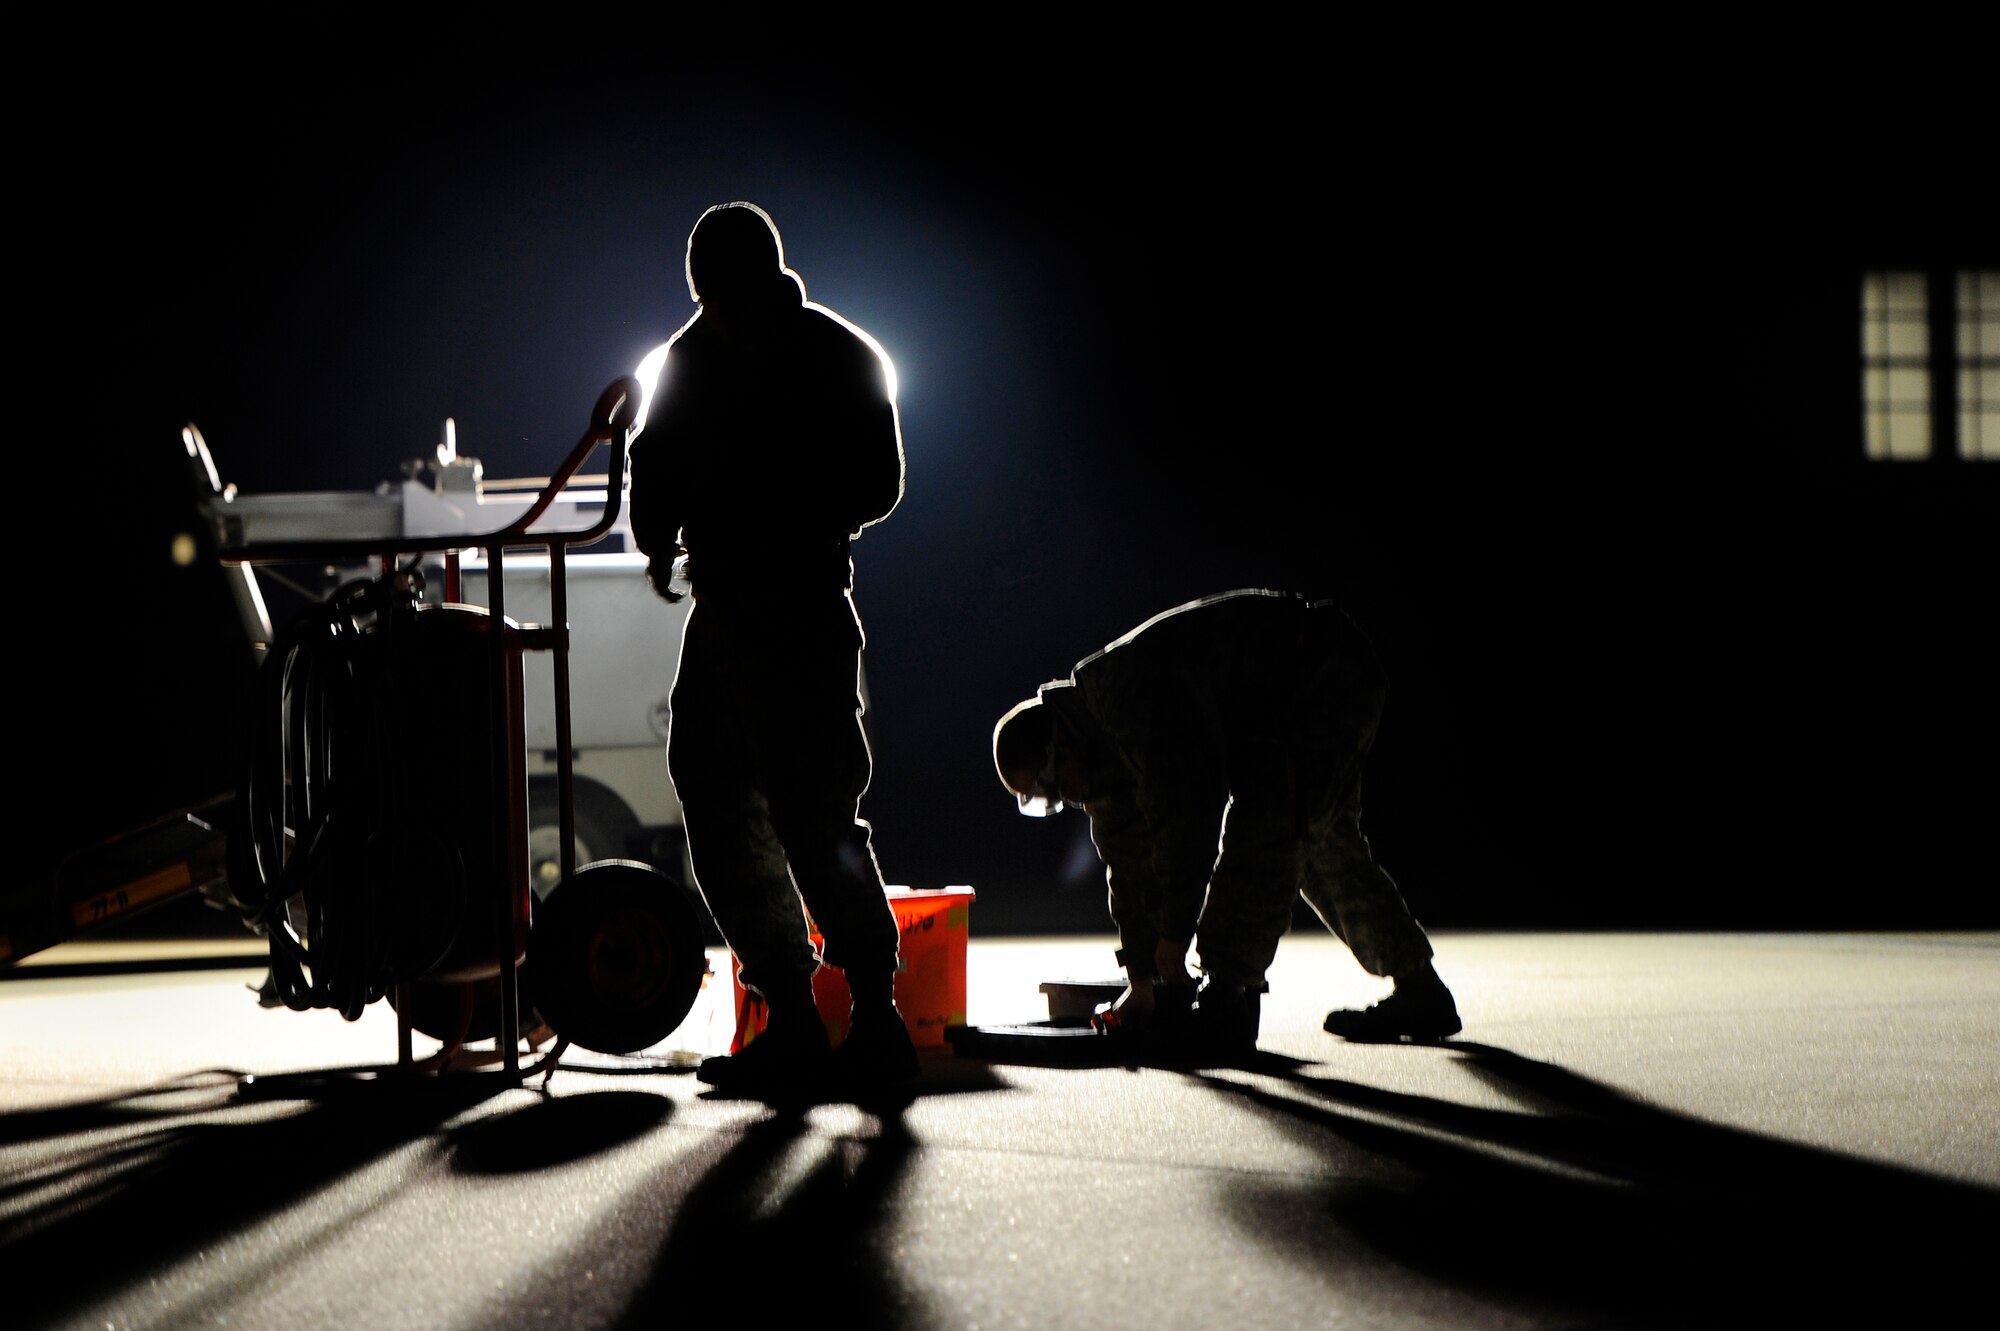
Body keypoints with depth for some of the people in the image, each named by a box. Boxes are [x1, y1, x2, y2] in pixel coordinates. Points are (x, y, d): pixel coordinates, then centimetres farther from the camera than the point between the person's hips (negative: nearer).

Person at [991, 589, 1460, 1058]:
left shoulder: (1127, 690, -28)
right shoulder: (1104, 743, 5)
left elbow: (1187, 809, -30)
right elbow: (1129, 858, 10)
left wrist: (1175, 933, -23)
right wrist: (1140, 982, 8)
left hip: (1329, 675, -11)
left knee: (1261, 826, -21)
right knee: (1325, 847, 18)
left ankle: (1226, 1001, -22)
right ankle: (1420, 993, 28)